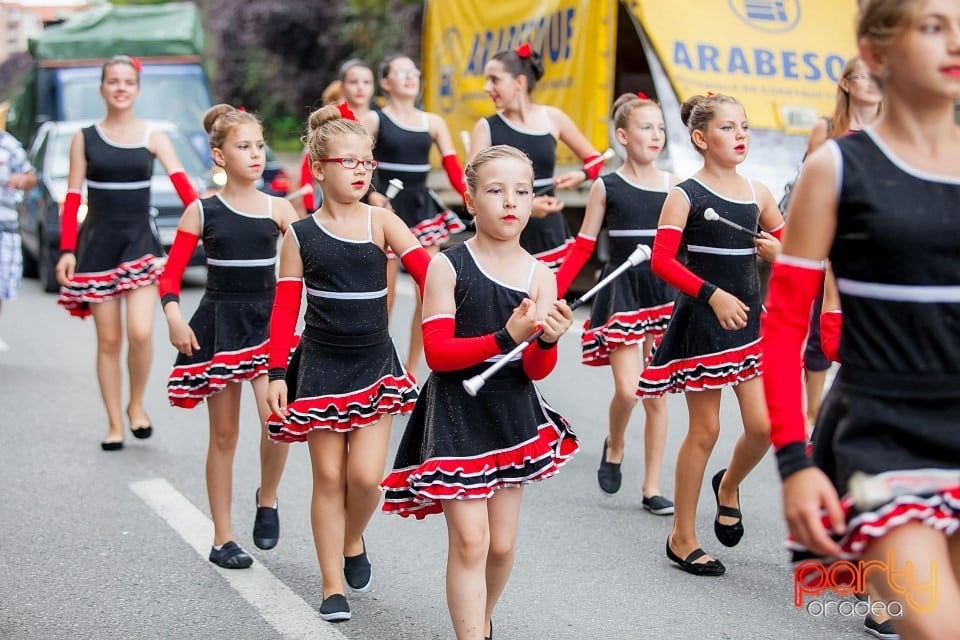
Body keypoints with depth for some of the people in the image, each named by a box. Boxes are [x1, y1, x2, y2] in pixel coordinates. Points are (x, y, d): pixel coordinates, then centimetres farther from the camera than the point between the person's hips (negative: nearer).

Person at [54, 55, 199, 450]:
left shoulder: (153, 137, 2)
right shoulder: (85, 138, 4)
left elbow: (182, 184, -11)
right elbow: (72, 198, 2)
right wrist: (67, 250, -8)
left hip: (140, 241, 0)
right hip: (98, 243, 1)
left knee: (140, 333, -16)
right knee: (109, 341, 3)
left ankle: (136, 405, 10)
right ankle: (114, 424, 13)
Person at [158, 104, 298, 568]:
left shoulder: (278, 209, 0)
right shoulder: (202, 212, -3)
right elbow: (170, 274, -3)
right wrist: (174, 316, -17)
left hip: (269, 322, 1)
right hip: (219, 326, -1)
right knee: (224, 434, 7)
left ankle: (267, 500, 13)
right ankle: (223, 538, 18)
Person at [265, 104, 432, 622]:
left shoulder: (381, 222, -3)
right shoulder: (300, 236, -3)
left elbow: (427, 271, -14)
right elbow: (285, 309, -2)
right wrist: (277, 373, -8)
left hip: (375, 366, 1)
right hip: (321, 368, 0)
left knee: (365, 476, -6)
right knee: (329, 477, 4)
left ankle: (353, 544, 27)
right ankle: (333, 586, 16)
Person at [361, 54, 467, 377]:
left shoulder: (433, 122, 9)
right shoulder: (374, 120, -2)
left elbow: (454, 169, 1)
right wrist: (372, 194, -28)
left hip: (423, 209, 4)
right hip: (388, 209, -4)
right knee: (384, 297, -2)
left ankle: (411, 369, 12)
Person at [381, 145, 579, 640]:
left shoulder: (539, 275, -1)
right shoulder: (448, 267, -11)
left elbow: (536, 370, -3)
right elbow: (437, 352, -15)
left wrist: (547, 340, -25)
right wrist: (505, 337, -26)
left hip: (514, 415, 4)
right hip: (457, 416, -4)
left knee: (502, 544, 13)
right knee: (469, 540, -8)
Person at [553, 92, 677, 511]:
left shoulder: (673, 186, 3)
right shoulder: (606, 187, -3)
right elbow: (582, 247, 0)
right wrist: (553, 292, -8)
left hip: (664, 293, 2)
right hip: (621, 292, -2)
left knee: (657, 395, 4)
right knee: (627, 391, -11)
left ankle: (652, 489, 13)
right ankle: (614, 447, 22)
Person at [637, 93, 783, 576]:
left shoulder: (758, 193, 5)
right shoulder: (685, 196, -10)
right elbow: (662, 260, -17)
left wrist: (778, 251, -7)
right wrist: (713, 294, -25)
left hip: (749, 319, 5)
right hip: (701, 321, -5)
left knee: (764, 426, -2)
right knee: (705, 430, 2)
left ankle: (728, 487, 32)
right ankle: (682, 539, 16)